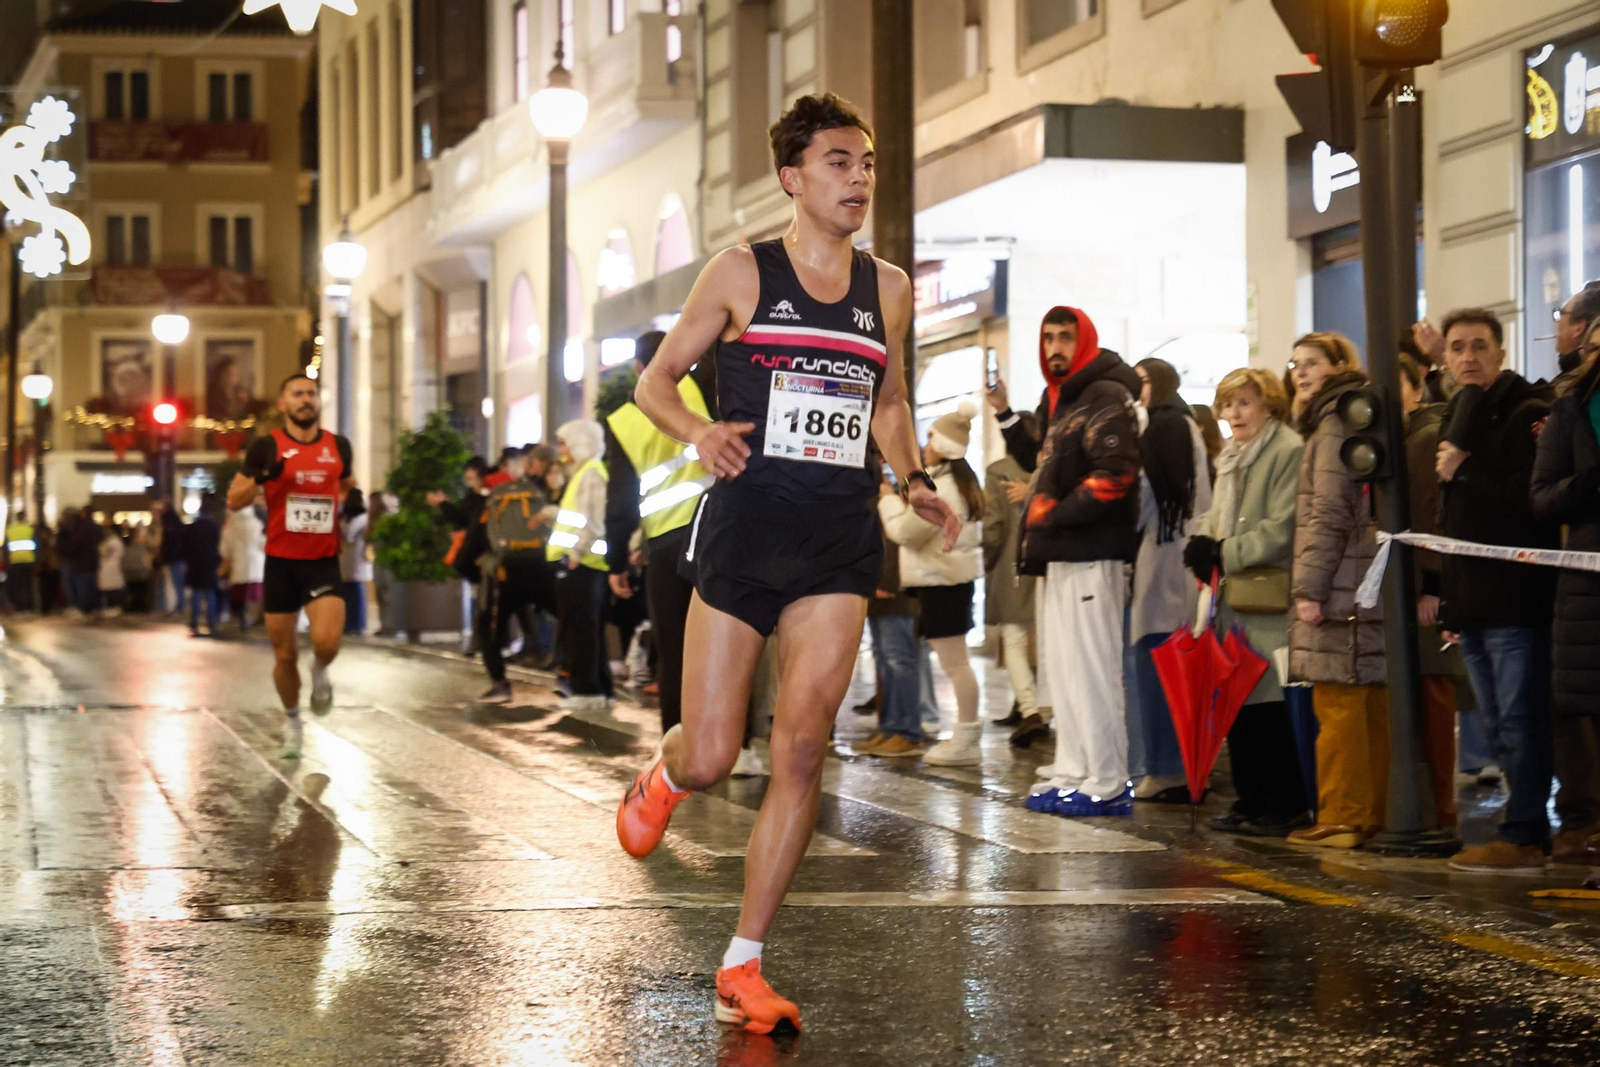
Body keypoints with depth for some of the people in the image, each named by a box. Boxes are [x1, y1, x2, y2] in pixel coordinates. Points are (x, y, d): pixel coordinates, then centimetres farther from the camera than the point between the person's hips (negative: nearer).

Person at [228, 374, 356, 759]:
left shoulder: (338, 446, 6)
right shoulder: (266, 447, -2)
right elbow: (234, 500, 0)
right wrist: (260, 477, -19)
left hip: (323, 563, 1)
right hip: (281, 562, -1)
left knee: (327, 643, -21)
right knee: (284, 654, 6)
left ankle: (320, 672, 16)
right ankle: (292, 720, 31)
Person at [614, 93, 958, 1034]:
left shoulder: (889, 290, 10)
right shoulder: (742, 274, 1)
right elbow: (657, 379, 7)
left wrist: (915, 481, 7)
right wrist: (699, 431, -14)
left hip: (841, 539, 2)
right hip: (745, 526, -2)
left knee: (802, 751, -8)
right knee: (710, 762, -3)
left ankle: (744, 965, 2)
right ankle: (660, 775, 37)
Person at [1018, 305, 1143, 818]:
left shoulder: (1106, 398, -9)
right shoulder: (1065, 401, 21)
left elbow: (1114, 473, -20)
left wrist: (1054, 517, -17)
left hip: (1089, 555, -11)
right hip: (1060, 556, 11)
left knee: (1089, 669, -11)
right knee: (1061, 669, 13)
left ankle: (1106, 785, -10)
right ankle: (1073, 772, 19)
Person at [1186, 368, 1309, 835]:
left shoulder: (1289, 451, -9)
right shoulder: (1231, 457, 21)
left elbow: (1282, 529, -16)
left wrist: (1225, 552, -13)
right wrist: (1205, 546, 4)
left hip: (1271, 598, -9)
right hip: (1233, 595, 9)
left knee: (1272, 704, -8)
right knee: (1239, 705, 10)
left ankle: (1285, 806, -2)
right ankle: (1250, 801, 17)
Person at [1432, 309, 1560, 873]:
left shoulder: (1527, 414, -7)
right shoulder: (1457, 419, 19)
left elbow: (1530, 500, -21)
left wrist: (1463, 472, -13)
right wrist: (1447, 597, 20)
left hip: (1516, 598, -9)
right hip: (1472, 603, 9)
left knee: (1519, 720, -9)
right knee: (1500, 727, 10)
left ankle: (1523, 836, -7)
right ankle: (1527, 832, 15)